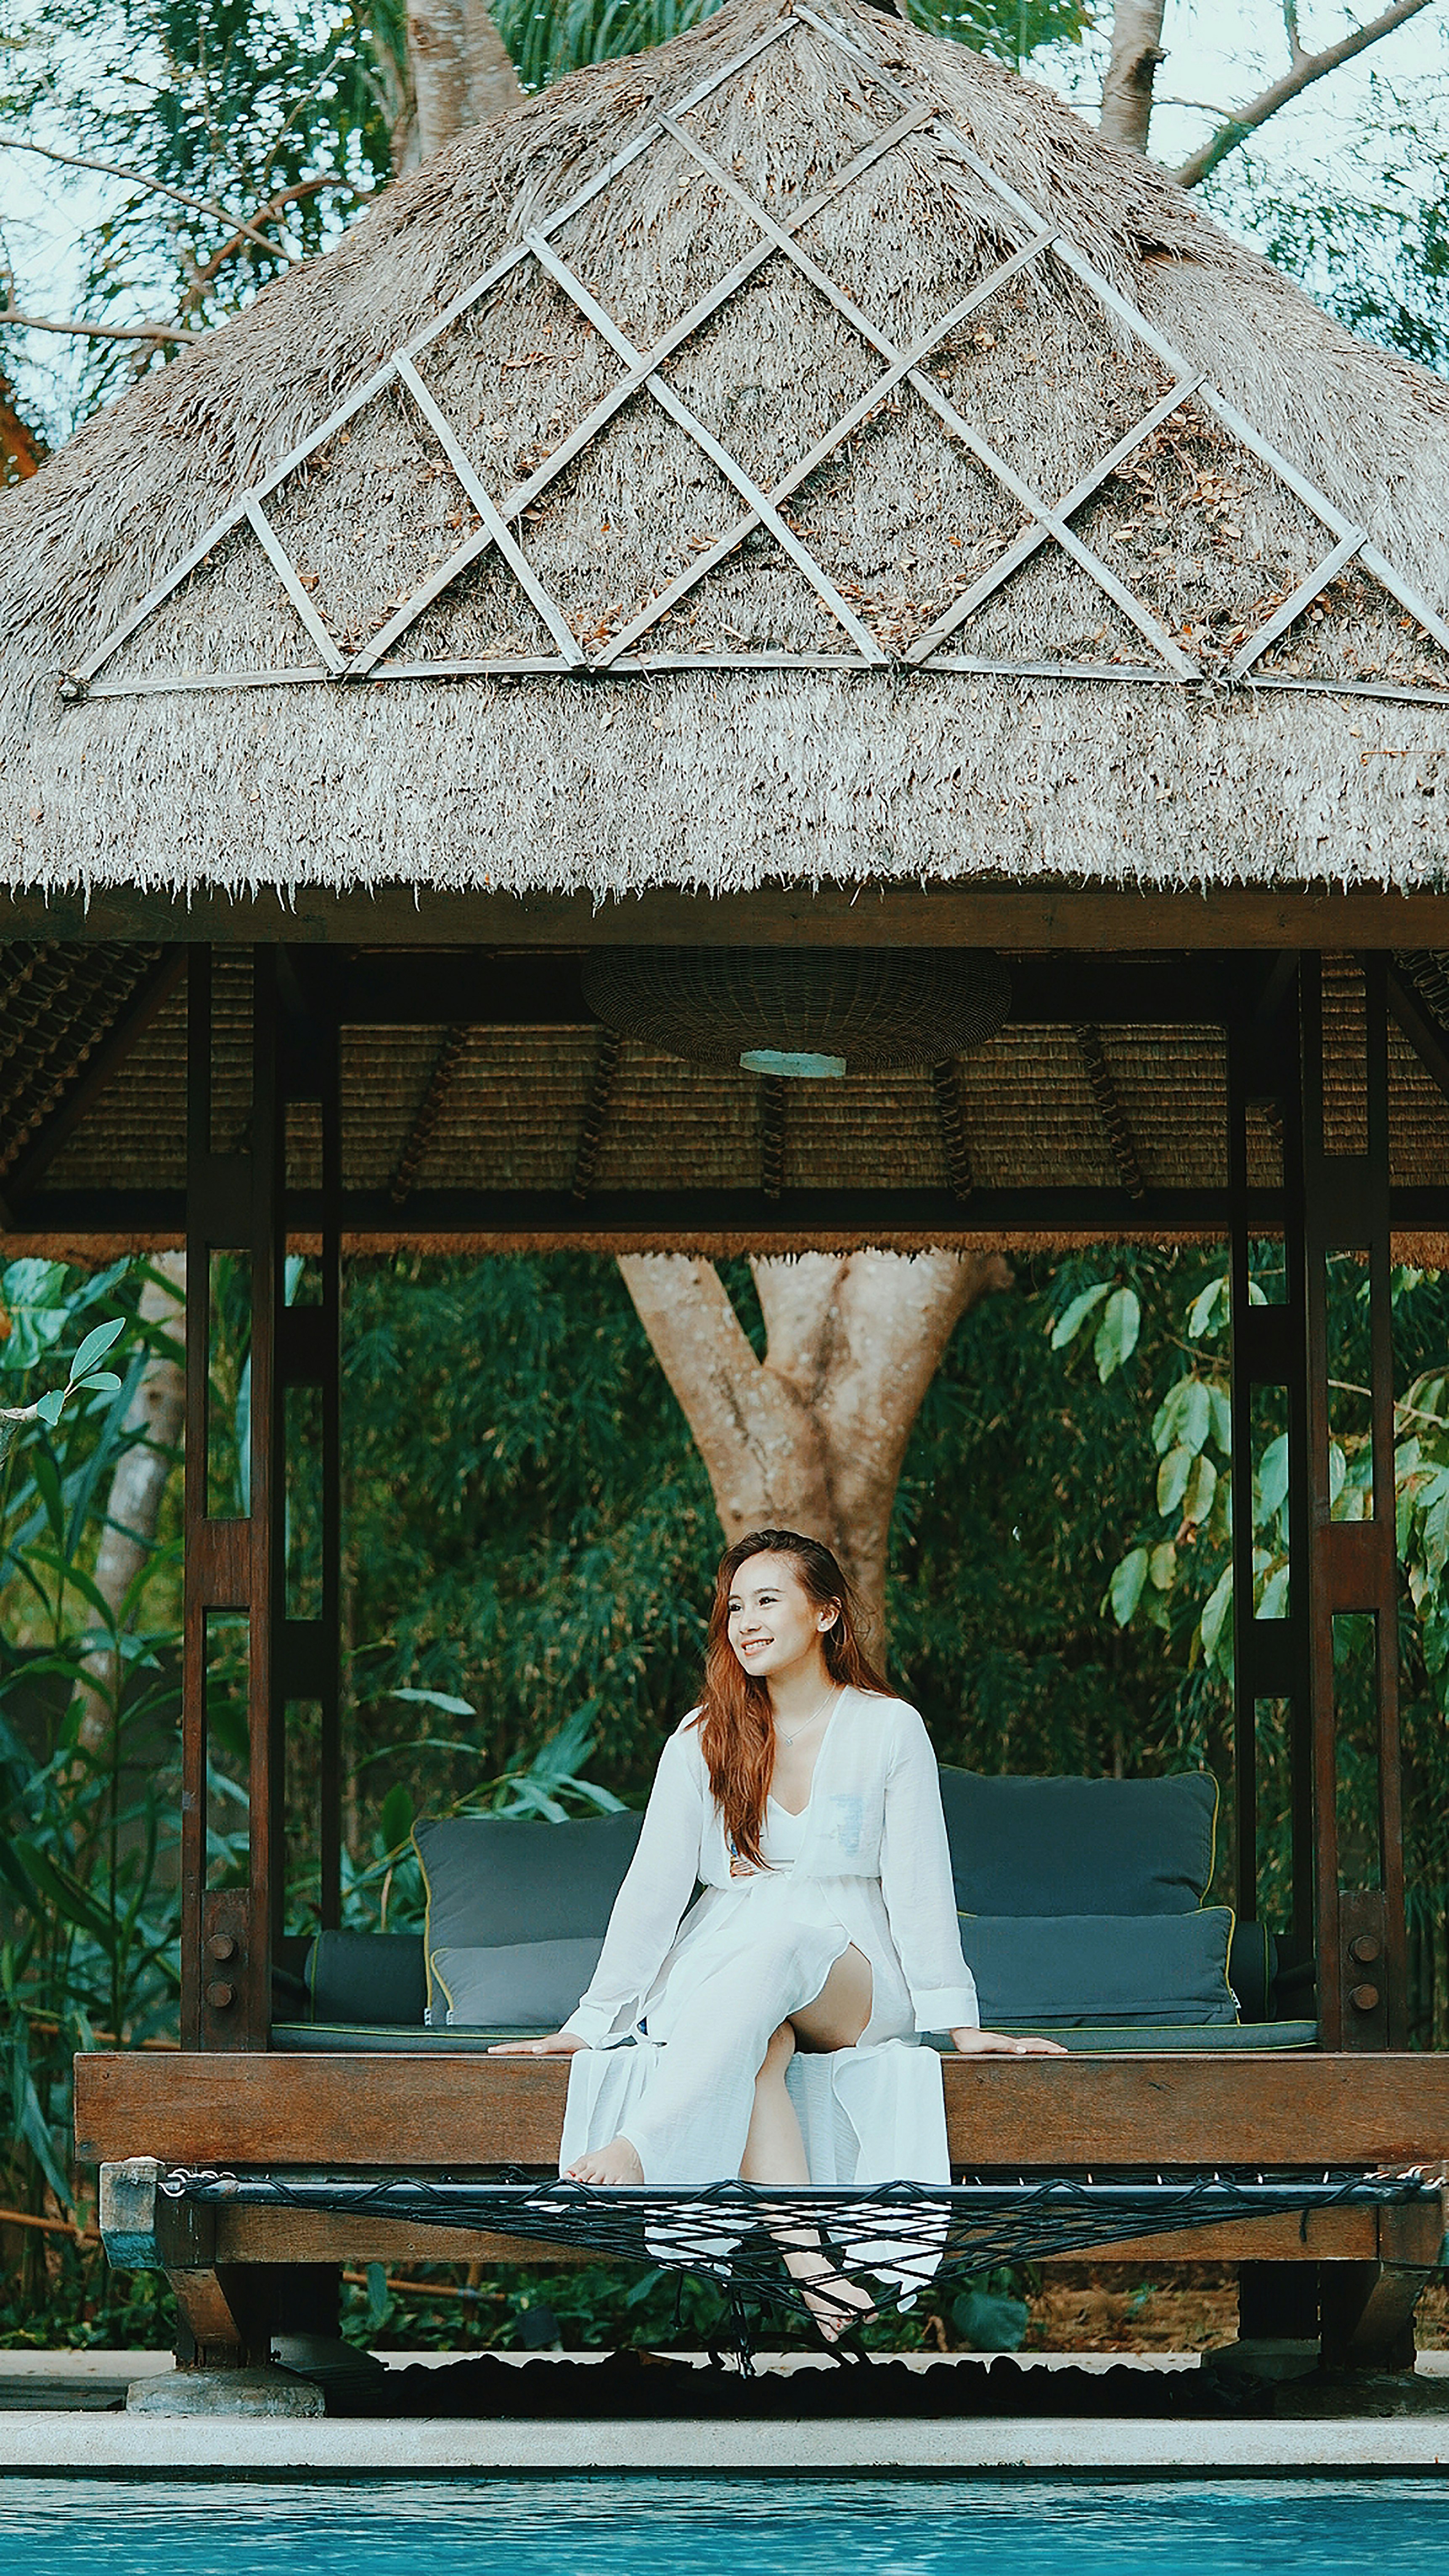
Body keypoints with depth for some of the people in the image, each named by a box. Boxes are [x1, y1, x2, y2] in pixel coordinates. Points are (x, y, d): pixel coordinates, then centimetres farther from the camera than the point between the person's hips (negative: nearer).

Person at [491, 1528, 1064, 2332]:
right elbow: (653, 1888, 4)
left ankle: (635, 2150, -51)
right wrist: (591, 2023, -4)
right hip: (721, 1961, 1)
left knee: (775, 1950, -37)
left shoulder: (889, 1730, 4)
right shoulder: (703, 1740, 8)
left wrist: (960, 2023, -8)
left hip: (851, 1979, -1)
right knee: (760, 2045, -36)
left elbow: (918, 1887, 0)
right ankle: (808, 2264, -53)